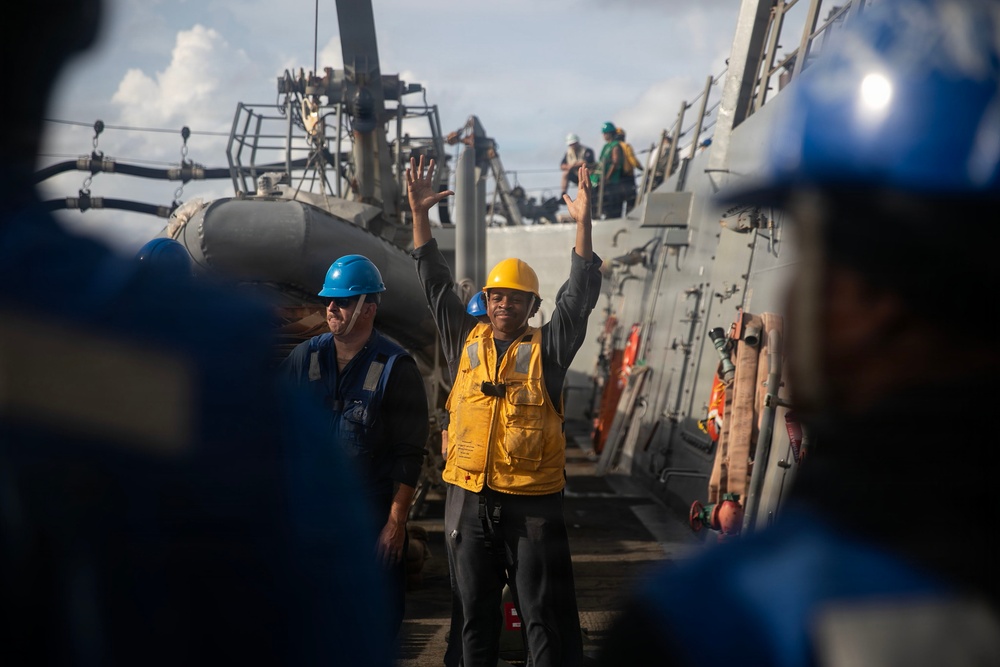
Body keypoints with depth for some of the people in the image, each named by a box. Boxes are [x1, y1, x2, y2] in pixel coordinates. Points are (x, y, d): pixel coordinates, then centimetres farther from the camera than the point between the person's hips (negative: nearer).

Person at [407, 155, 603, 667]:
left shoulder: (547, 349, 1)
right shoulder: (466, 341, 8)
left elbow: (580, 295, -8)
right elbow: (435, 282, 7)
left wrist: (583, 224, -16)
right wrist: (420, 214, 1)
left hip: (532, 504, -3)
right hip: (469, 502, 3)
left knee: (546, 619, 2)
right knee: (476, 615, 14)